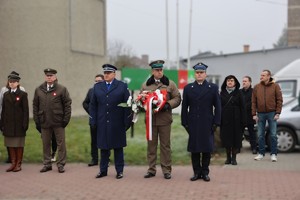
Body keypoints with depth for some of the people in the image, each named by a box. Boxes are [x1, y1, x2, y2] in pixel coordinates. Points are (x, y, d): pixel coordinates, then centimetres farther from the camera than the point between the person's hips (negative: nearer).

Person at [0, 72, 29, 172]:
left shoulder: (22, 94, -1)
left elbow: (26, 110, -4)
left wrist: (25, 124, -10)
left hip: (19, 124, -4)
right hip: (8, 124, 4)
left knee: (19, 145, 2)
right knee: (10, 145, 6)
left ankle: (18, 164, 9)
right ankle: (13, 163, 14)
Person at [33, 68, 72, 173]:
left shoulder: (62, 89, -1)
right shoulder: (38, 90, 8)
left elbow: (67, 104, -2)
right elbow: (35, 105, 10)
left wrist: (66, 119, -8)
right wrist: (37, 120, 3)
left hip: (58, 122, -3)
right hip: (44, 122, 3)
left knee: (61, 143, 2)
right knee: (46, 144, 9)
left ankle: (61, 164, 11)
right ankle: (47, 164, 19)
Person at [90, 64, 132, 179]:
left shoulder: (122, 86, 2)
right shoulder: (97, 87, 10)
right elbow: (93, 105, 10)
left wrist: (127, 121, -5)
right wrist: (93, 121, 2)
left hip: (117, 124, -2)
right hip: (102, 124, 2)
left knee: (118, 147, 5)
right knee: (103, 147, 6)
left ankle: (119, 171, 12)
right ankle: (103, 170, 15)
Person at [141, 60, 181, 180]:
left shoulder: (170, 84, 6)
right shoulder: (145, 85, 10)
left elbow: (177, 99, 5)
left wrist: (168, 105, -13)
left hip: (165, 119, -1)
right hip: (150, 119, 2)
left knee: (165, 145, 2)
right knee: (151, 145, 5)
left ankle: (166, 170, 9)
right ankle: (151, 169, 13)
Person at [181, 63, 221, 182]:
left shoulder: (213, 88, 5)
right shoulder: (188, 88, 8)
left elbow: (217, 106, 3)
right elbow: (184, 107, 7)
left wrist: (216, 122, -4)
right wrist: (185, 123, 0)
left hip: (207, 124, -1)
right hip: (193, 124, 1)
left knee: (207, 149, 2)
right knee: (194, 149, 3)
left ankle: (205, 172, 12)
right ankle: (197, 172, 12)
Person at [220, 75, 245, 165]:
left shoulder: (238, 93, 1)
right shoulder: (222, 93, 6)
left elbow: (241, 107, -1)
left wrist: (243, 120, -7)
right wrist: (218, 119, -3)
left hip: (235, 119, -2)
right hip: (225, 119, 2)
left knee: (236, 138, 0)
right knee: (226, 138, 3)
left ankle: (234, 157, 7)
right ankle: (228, 157, 14)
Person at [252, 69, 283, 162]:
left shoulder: (275, 86, -2)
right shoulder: (256, 87, 4)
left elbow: (279, 100, -2)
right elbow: (254, 101, 5)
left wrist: (277, 113, -8)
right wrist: (254, 114, -1)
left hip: (272, 113, -2)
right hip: (260, 114, 2)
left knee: (273, 135, 0)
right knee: (260, 135, 6)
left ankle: (273, 154, 8)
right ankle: (261, 153, 16)